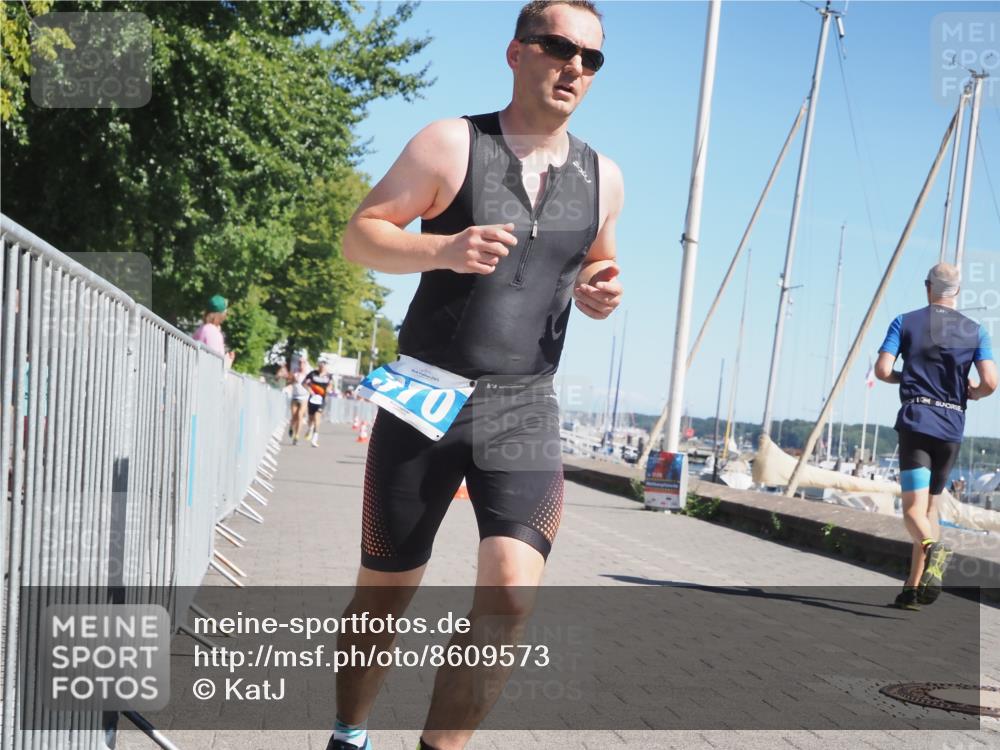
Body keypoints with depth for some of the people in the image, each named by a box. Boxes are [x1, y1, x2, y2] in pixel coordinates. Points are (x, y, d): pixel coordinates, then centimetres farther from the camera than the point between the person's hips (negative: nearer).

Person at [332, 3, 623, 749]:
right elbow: (360, 234, -4)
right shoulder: (451, 144, -5)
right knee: (385, 594, 9)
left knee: (512, 595, -15)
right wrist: (443, 249, -22)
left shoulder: (602, 178, 7)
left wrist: (600, 291, -1)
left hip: (525, 408, 3)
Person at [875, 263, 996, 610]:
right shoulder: (975, 331, 7)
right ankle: (914, 588, 13)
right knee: (931, 505, 13)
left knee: (914, 506, -8)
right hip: (952, 426, 3)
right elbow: (990, 383, -4)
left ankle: (932, 548, -41)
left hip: (915, 421, -2)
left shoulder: (905, 322, 4)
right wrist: (972, 393, 17)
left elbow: (882, 370, -5)